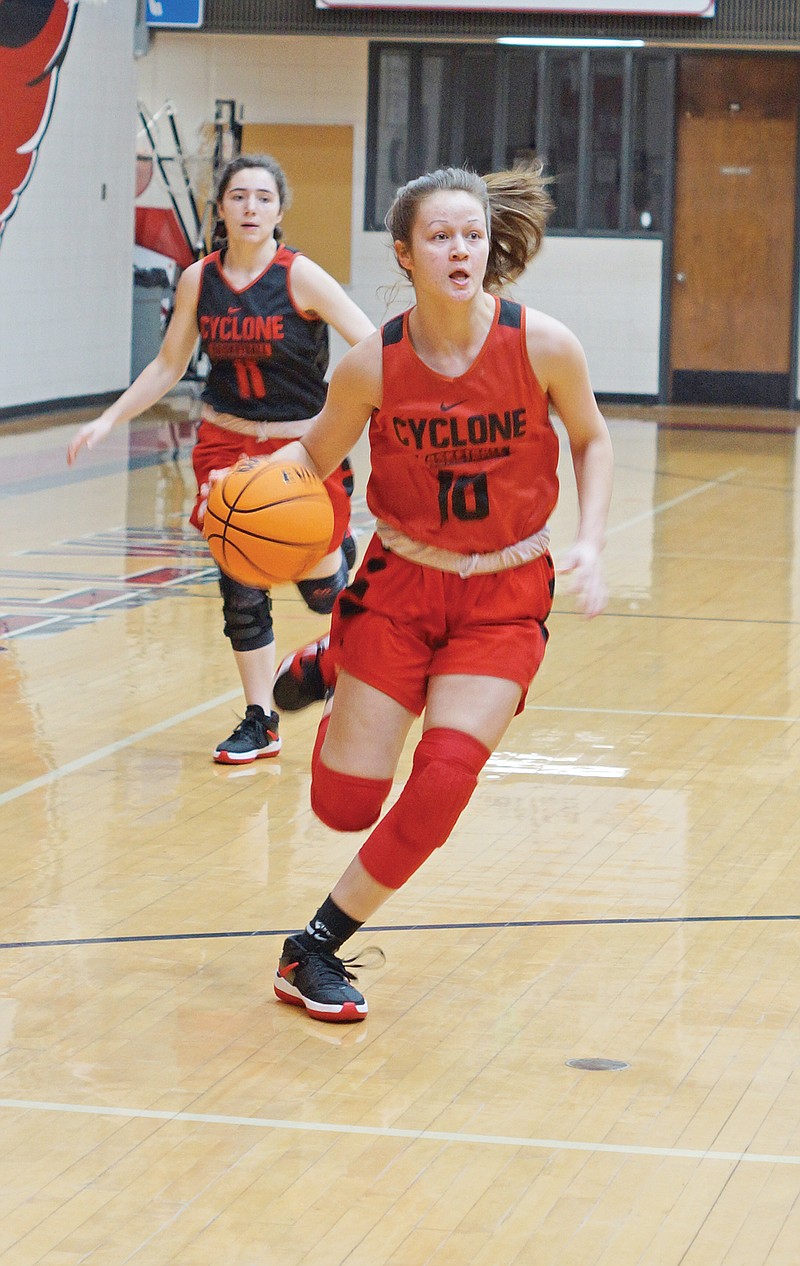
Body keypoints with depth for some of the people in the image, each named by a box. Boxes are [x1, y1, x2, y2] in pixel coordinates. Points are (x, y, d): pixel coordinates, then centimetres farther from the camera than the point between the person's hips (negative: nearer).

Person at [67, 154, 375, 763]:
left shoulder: (301, 276, -14)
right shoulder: (198, 280, -2)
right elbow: (168, 366, 10)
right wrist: (109, 420, 5)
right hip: (228, 443, 3)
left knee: (320, 590, 2)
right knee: (240, 587, -1)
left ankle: (341, 551, 40)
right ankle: (261, 722, 13)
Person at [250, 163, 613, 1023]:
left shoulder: (543, 346, -15)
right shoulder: (373, 365, -14)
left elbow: (590, 440, 4)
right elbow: (318, 452, 3)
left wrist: (589, 543, -9)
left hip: (504, 598, 0)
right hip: (400, 583, 0)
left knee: (445, 775, -20)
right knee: (344, 805, 0)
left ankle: (316, 949, -1)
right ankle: (331, 669, 36)